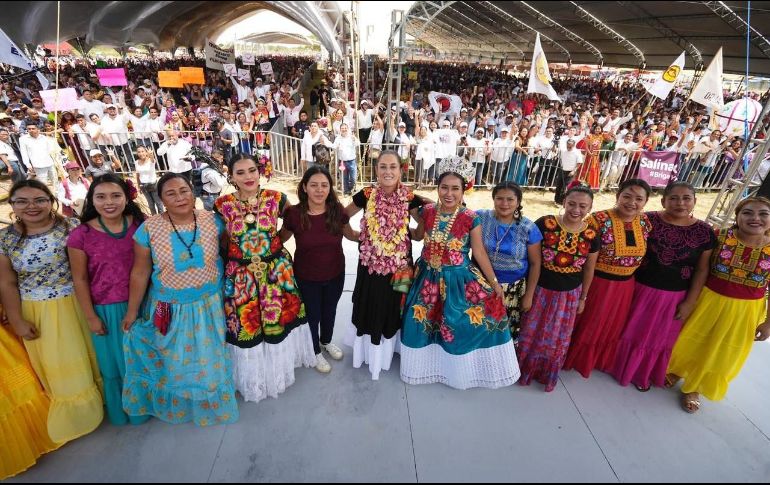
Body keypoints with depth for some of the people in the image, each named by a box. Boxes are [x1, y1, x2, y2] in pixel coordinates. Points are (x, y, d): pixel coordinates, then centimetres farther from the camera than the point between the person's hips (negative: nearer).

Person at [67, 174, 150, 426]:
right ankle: (124, 410, 43)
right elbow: (80, 279, -7)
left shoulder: (140, 225, -8)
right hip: (107, 309, -1)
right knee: (115, 362, 18)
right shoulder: (81, 235, -13)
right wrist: (91, 317, -5)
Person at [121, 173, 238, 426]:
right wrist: (132, 311, 0)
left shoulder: (212, 221, -11)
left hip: (209, 305, 1)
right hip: (169, 309, 0)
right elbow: (140, 273, -6)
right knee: (174, 361, 19)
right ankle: (177, 405, 48)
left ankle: (211, 403, 46)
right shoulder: (149, 228, -13)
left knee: (209, 359, 18)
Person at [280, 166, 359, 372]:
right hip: (306, 278, -2)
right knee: (312, 314, 19)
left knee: (329, 311, 26)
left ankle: (326, 342, 57)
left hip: (335, 274, 2)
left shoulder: (337, 210, -15)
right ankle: (315, 352, 48)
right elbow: (281, 238, -2)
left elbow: (350, 234, 1)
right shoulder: (294, 213, -20)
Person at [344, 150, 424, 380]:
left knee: (392, 307, 17)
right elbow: (343, 215, 4)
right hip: (370, 263, 0)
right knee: (369, 307, 15)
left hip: (398, 264, 0)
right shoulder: (366, 195, -9)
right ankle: (368, 348, 39)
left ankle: (385, 349, 41)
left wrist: (405, 237, -8)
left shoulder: (410, 198, -11)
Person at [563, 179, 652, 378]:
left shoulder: (645, 222, -2)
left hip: (625, 284, 6)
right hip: (597, 282, -5)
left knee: (613, 326, 23)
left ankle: (601, 360, 48)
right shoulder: (599, 219, -20)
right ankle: (576, 359, 37)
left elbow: (645, 252, 12)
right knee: (587, 324, 12)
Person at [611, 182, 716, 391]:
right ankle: (623, 368, 38)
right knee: (632, 332, 14)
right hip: (641, 289, -1)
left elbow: (702, 269, -2)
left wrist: (690, 302, -4)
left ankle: (644, 374, 41)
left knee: (660, 338, 18)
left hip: (675, 296, 2)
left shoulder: (704, 231, -6)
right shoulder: (648, 221, -12)